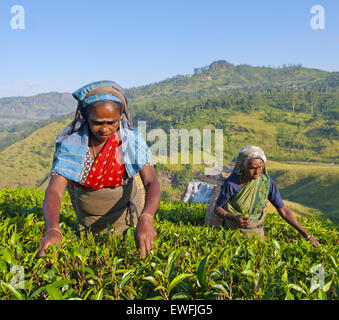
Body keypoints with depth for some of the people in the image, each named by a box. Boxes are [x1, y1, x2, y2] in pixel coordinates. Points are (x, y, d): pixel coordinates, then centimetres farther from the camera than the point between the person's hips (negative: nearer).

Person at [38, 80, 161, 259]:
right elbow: (54, 190, -30)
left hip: (125, 212, 0)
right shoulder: (70, 144, -23)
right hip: (88, 216, 1)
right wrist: (52, 229, -49)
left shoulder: (132, 140, -23)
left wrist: (146, 219, -51)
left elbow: (152, 183, -31)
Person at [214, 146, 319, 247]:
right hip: (233, 229, -2)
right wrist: (235, 217, -29)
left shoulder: (267, 182, -11)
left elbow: (284, 211, -6)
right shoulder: (231, 183, -18)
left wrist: (307, 235, -8)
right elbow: (217, 208, -9)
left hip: (256, 231, 3)